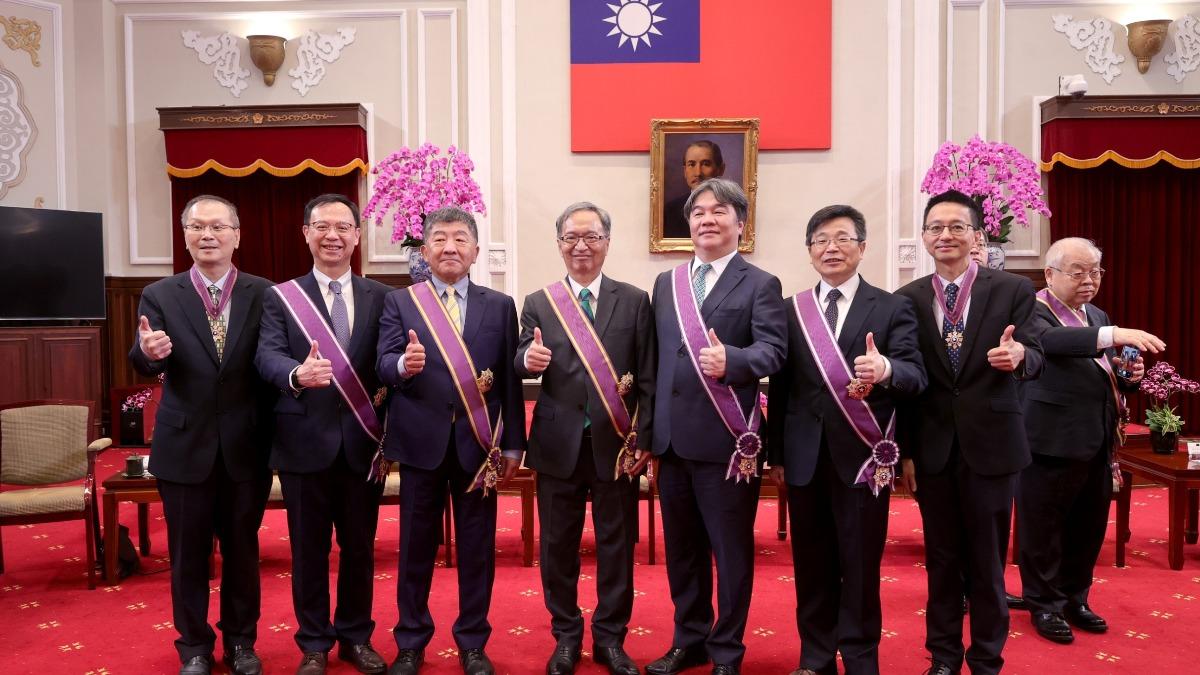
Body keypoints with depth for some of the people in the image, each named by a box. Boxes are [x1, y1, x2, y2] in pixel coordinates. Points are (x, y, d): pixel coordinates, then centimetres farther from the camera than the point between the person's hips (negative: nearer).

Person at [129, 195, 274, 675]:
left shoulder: (264, 294, -2)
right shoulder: (160, 295, -1)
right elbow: (145, 366, -14)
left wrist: (272, 433, -8)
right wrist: (148, 352, -37)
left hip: (245, 447, 0)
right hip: (184, 446, 0)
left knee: (242, 550, 14)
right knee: (188, 555, 12)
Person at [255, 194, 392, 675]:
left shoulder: (380, 297, 4)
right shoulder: (280, 297, 1)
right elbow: (267, 355, -14)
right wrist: (297, 374, -36)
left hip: (363, 442, 1)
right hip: (306, 442, -1)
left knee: (360, 546, 13)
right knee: (308, 549, 11)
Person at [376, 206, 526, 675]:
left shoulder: (500, 306, 5)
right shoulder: (400, 302, 3)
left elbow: (510, 380, 3)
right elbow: (382, 366, -7)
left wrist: (512, 444, 2)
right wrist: (404, 364, -30)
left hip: (478, 443, 1)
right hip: (421, 441, 0)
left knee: (477, 547, 10)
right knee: (416, 546, 11)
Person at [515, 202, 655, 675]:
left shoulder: (635, 301, 2)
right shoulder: (538, 304, 5)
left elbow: (647, 378, 0)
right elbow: (522, 365, -4)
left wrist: (642, 439, -5)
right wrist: (528, 359, -28)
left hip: (616, 442, 0)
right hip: (559, 443, 1)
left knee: (616, 543, 9)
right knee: (558, 544, 11)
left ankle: (610, 637, 27)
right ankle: (566, 636, 29)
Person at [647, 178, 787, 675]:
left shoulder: (760, 285, -1)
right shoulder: (665, 283, 14)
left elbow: (773, 349, -14)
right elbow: (656, 355, 11)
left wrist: (731, 360, -35)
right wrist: (648, 431, 9)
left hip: (725, 440, -5)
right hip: (673, 439, 5)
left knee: (731, 549, 7)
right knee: (681, 548, 17)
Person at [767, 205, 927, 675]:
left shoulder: (893, 308, 0)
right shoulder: (791, 310, 7)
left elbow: (916, 376, -11)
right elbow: (779, 387, 6)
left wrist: (885, 370, -34)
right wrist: (776, 453, 6)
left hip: (863, 455, -2)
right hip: (805, 456, 3)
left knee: (861, 563, 6)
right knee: (811, 562, 12)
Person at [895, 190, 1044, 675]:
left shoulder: (1014, 290, -2)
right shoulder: (907, 299, 2)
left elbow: (1035, 358, -8)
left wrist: (1019, 356, -33)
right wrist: (905, 451, 2)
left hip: (990, 445, -1)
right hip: (932, 448, 2)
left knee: (987, 562, 9)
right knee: (941, 561, 13)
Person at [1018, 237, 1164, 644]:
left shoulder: (1097, 316, 15)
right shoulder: (1033, 311, -11)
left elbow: (1106, 376, 21)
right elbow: (1051, 341, -33)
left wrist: (1129, 375, -1)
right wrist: (1115, 334, -44)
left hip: (1096, 441, 8)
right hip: (1052, 440, -8)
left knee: (1088, 527, 16)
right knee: (1043, 529, 5)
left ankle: (1074, 599, 32)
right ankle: (1045, 606, 19)